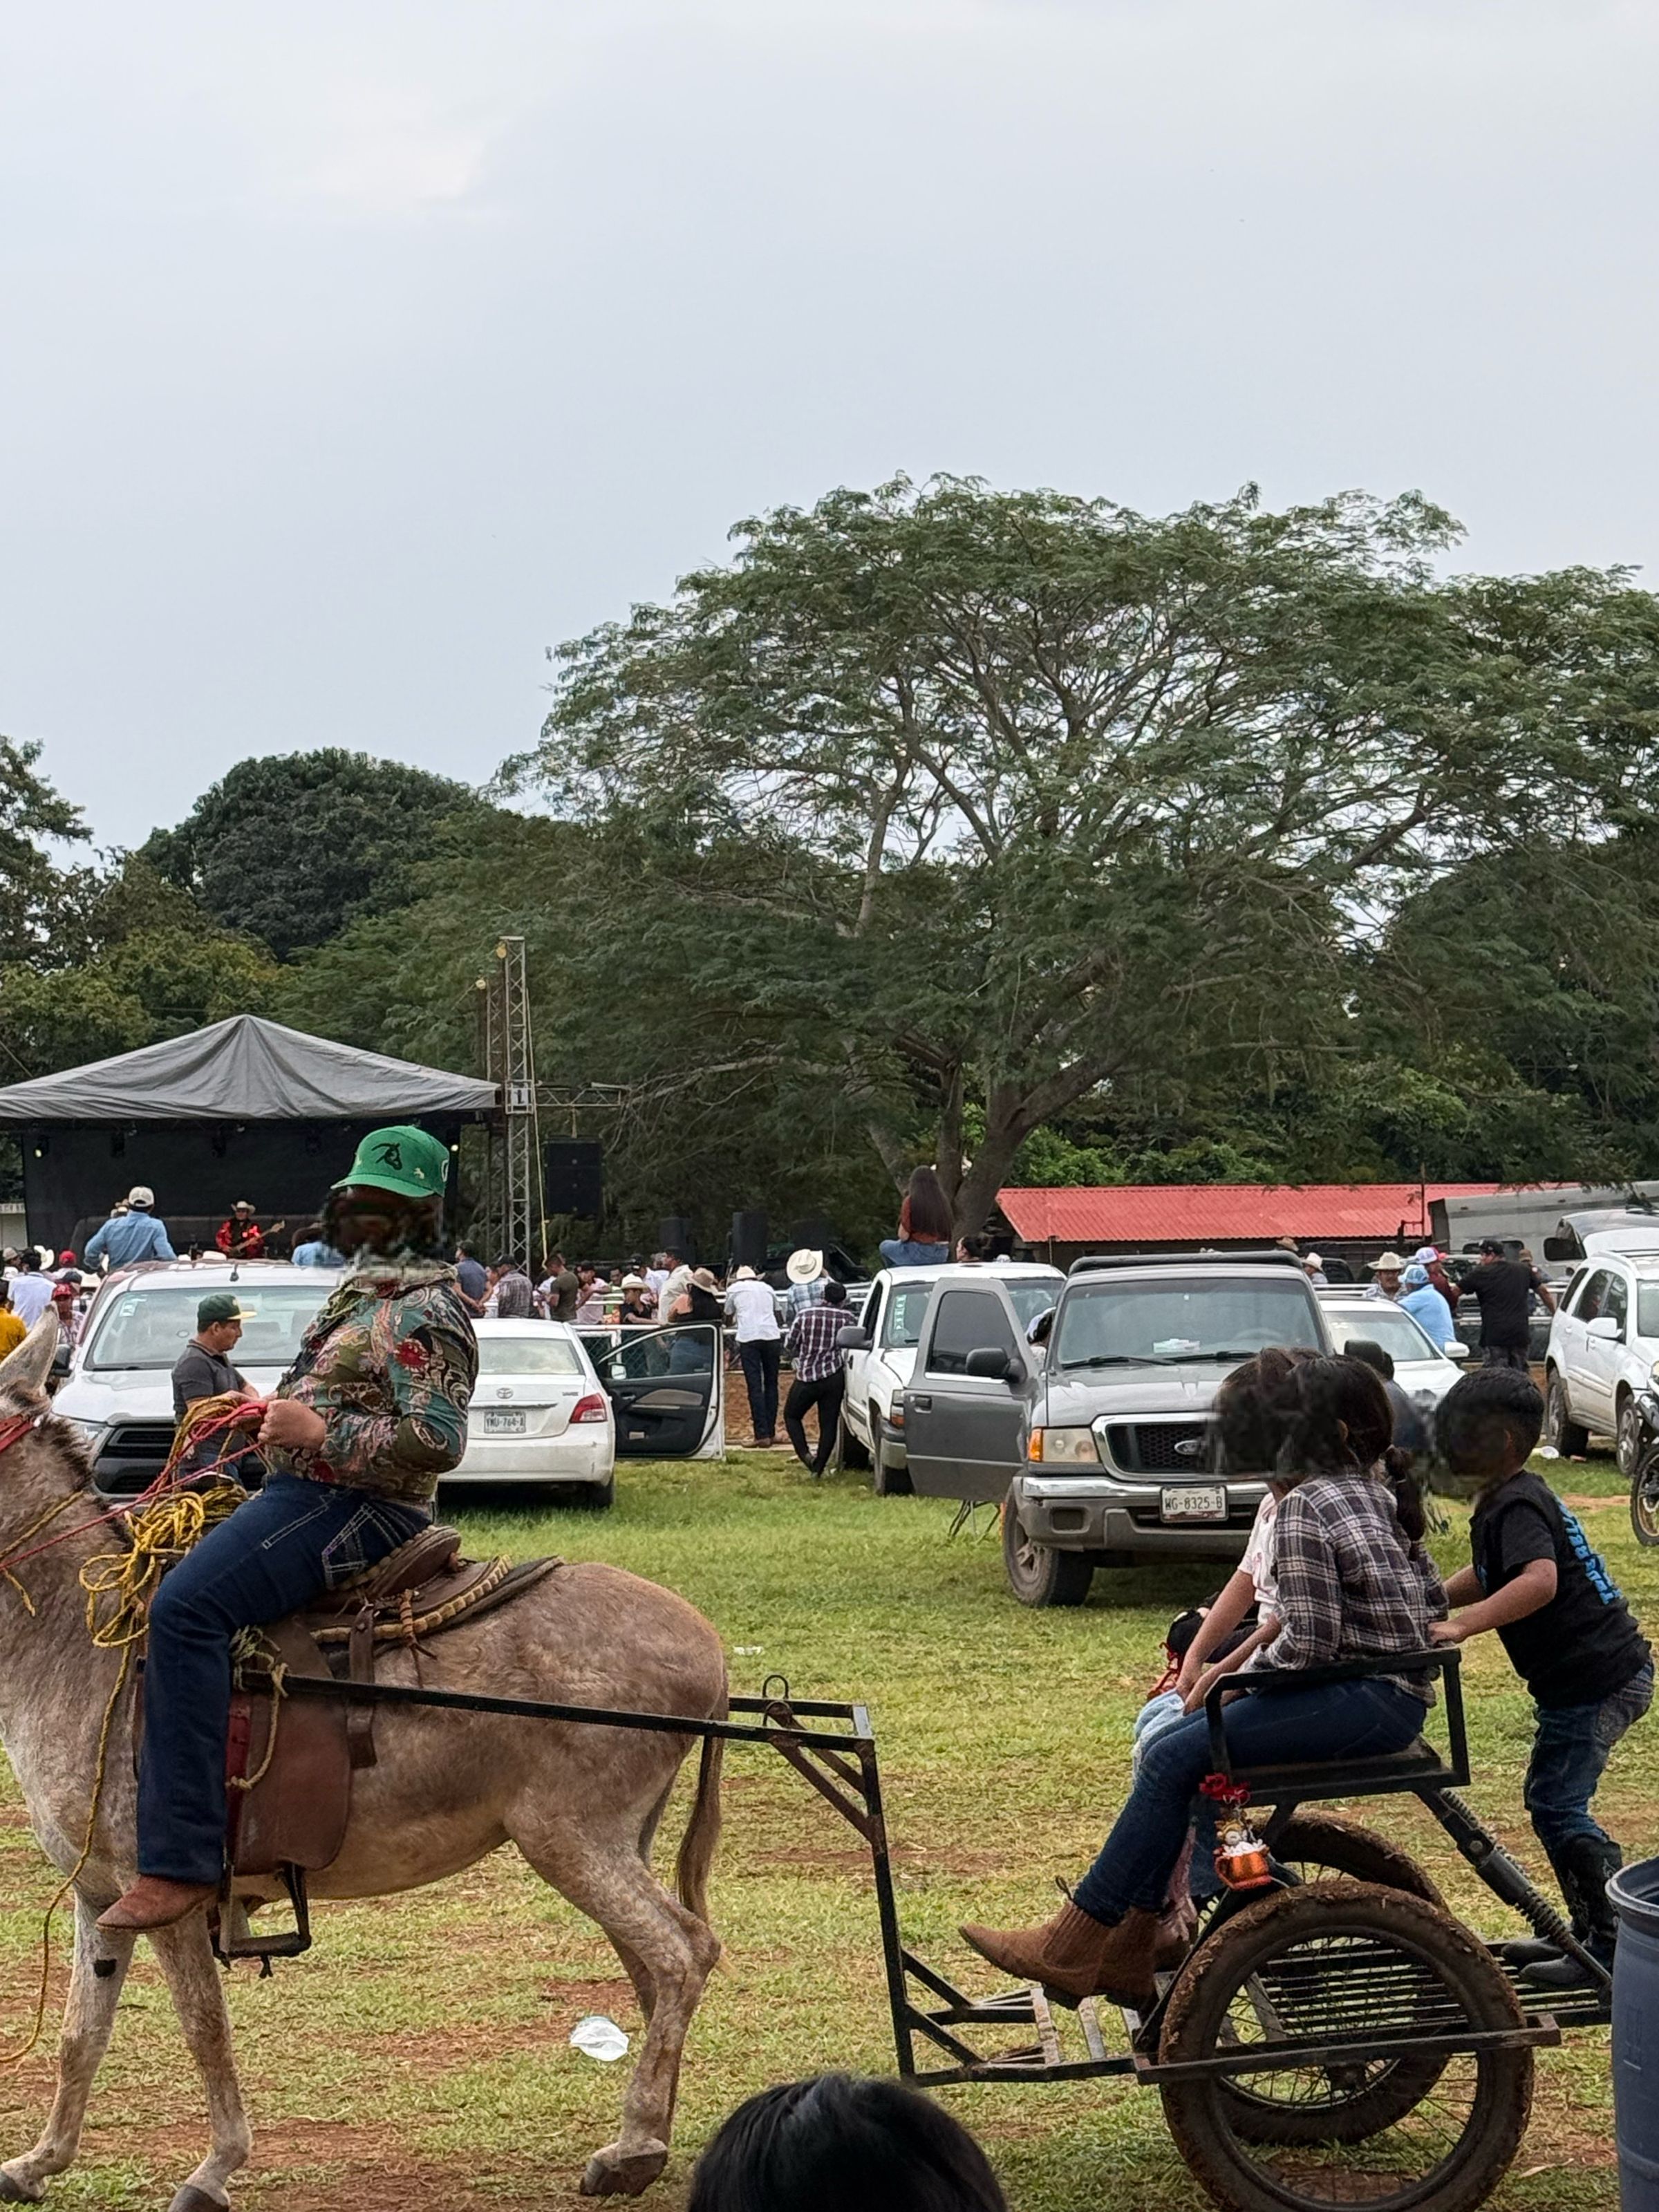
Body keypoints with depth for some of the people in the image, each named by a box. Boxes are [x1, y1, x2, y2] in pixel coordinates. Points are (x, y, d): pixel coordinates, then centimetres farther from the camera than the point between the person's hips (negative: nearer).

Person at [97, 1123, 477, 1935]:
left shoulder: (426, 1312, -12)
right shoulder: (368, 1293, 20)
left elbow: (436, 1440, -23)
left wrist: (319, 1432, -22)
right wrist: (280, 1415, 16)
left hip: (353, 1508, -11)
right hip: (307, 1493, 11)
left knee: (186, 1607, -29)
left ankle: (180, 1859, -32)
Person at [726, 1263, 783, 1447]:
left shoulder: (734, 1289, 15)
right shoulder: (767, 1288, 23)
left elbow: (728, 1317, 25)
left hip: (748, 1337, -3)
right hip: (771, 1335, 3)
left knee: (754, 1387, -4)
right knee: (771, 1384, 13)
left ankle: (762, 1435, -12)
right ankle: (771, 1432, 12)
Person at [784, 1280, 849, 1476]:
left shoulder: (805, 1315, -5)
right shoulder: (845, 1317, -4)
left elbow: (789, 1345, 2)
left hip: (807, 1377, -1)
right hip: (834, 1377, 1)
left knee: (791, 1416, 16)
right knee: (829, 1424, 9)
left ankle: (805, 1455, -2)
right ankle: (819, 1467, 6)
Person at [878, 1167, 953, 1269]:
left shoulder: (911, 1201, -12)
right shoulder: (943, 1201, 1)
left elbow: (903, 1236, -12)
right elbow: (951, 1232, 6)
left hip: (919, 1252, -5)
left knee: (885, 1246, 25)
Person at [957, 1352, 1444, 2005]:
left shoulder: (1302, 1510, -14)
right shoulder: (1378, 1494, 14)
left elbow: (1308, 1641, -19)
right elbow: (1434, 1599, 17)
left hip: (1364, 1701, -10)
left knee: (1172, 1760, -11)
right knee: (1171, 1745, 8)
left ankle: (1073, 1946, -8)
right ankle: (1131, 1956, 6)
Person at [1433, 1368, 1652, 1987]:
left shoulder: (1515, 1506, -19)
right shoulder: (1510, 1499, 13)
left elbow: (1540, 1580, -36)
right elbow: (1486, 1578, 24)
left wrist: (1462, 1626, -39)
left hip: (1596, 1680, -10)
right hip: (1594, 1673, 10)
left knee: (1557, 1807, -7)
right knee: (1552, 1801, 17)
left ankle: (1615, 1947, -3)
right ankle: (1590, 1933, 24)